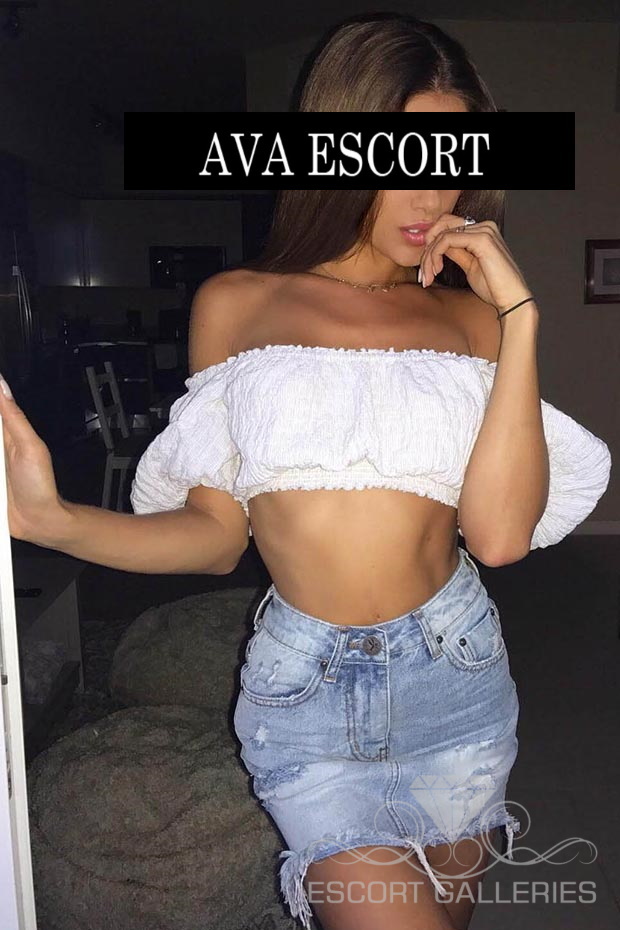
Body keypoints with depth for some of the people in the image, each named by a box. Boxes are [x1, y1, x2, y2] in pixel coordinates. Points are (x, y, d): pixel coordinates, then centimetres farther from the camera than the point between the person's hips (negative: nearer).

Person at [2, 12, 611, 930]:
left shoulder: (471, 318, 1)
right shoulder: (235, 304, -1)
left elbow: (499, 534, -13)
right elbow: (217, 533, -2)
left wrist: (518, 316, -12)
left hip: (454, 671, 3)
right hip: (302, 682, -2)